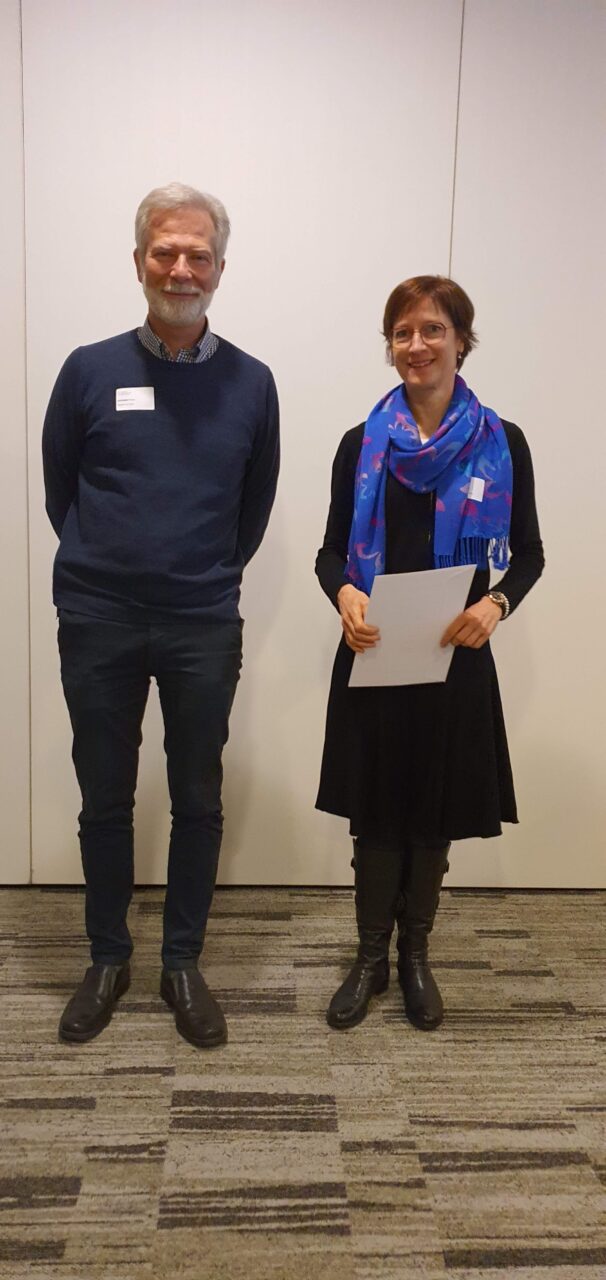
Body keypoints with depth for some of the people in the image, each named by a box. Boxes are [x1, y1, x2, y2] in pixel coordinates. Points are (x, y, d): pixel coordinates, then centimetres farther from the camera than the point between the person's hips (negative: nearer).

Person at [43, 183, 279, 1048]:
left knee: (198, 802, 9)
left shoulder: (251, 383, 1)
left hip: (205, 629, 1)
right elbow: (59, 489, 8)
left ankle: (183, 964, 26)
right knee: (105, 800, 11)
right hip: (98, 624, 0)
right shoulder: (90, 370, -1)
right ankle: (108, 959, 30)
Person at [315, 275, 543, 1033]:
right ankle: (371, 959, 27)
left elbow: (529, 553, 3)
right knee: (375, 811, 8)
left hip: (455, 657, 0)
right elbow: (332, 549, 5)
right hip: (374, 655, 1)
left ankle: (415, 957, 32)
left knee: (434, 813, 11)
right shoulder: (362, 444, 2)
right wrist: (344, 594, -17)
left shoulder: (501, 443, -1)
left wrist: (496, 604, -17)